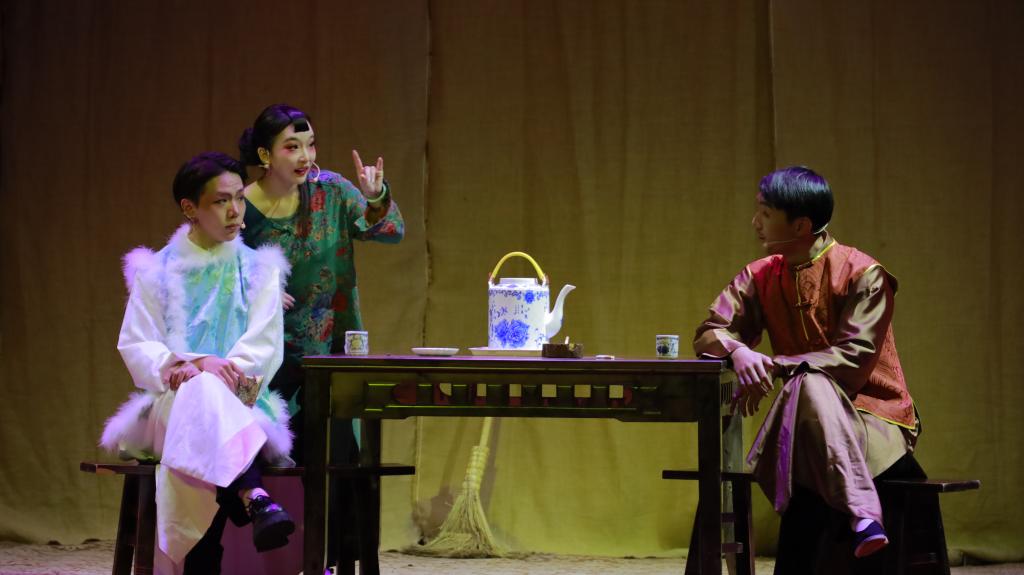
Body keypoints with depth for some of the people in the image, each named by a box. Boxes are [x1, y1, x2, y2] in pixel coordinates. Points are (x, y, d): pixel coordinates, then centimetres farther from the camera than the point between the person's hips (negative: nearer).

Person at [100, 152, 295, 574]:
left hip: (240, 406, 1)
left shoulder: (260, 270, 13)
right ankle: (254, 499, -61)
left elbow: (264, 347, 1)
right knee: (202, 392, -39)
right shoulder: (156, 272, 12)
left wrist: (218, 369, -20)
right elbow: (135, 347, 1)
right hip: (170, 406, -1)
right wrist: (200, 365, -19)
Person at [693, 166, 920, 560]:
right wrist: (736, 350, -21)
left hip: (874, 416, -4)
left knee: (810, 383, -36)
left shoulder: (863, 273, -8)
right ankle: (862, 515, -48)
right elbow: (707, 336, 4)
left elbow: (853, 358, -17)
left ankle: (862, 523, -42)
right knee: (808, 383, -33)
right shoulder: (761, 277, 9)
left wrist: (774, 365, -24)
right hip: (810, 412, 4)